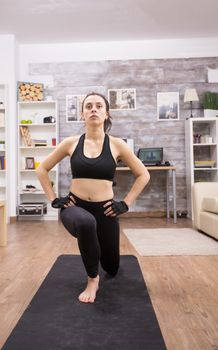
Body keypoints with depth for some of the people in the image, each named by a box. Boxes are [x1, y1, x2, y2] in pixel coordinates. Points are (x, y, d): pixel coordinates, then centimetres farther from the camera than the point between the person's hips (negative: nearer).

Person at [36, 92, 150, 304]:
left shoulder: (116, 145, -5)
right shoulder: (71, 143, -3)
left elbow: (143, 175, 2)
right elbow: (42, 170, 8)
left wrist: (126, 204, -4)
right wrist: (53, 199, -1)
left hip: (104, 210, 1)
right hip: (75, 207, -1)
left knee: (111, 269, 16)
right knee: (86, 223, -40)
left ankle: (96, 250, 54)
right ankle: (92, 280, -13)